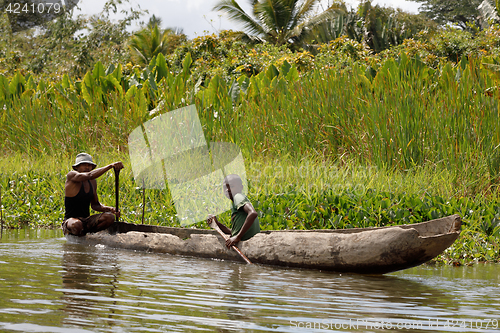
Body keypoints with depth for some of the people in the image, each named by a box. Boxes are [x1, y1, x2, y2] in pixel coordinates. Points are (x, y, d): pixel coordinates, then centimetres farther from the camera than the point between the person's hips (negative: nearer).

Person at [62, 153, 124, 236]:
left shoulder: (92, 182, 11)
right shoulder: (71, 175, -11)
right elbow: (90, 175, -30)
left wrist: (108, 209, -2)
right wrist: (110, 166, -37)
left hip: (86, 221, 6)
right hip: (71, 220, -6)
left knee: (110, 217, -20)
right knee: (77, 224, -43)